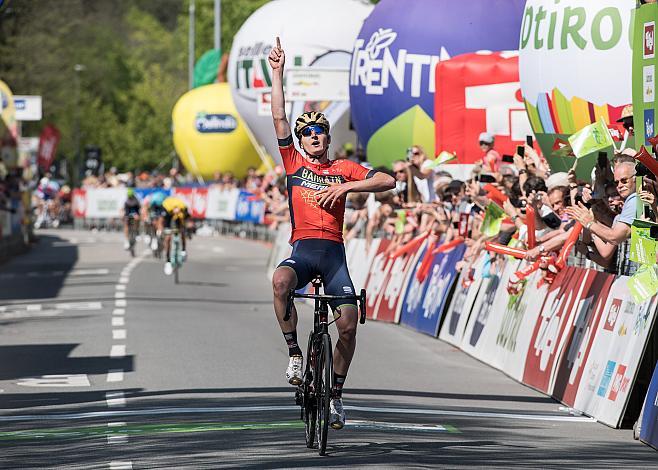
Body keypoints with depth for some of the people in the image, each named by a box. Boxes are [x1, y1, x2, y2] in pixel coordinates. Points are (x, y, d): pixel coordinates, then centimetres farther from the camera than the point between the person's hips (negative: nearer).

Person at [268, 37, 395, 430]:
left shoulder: (344, 170, 11)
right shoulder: (294, 163, 12)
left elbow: (388, 181, 0)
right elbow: (279, 117, 6)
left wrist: (345, 187, -10)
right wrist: (277, 72, 2)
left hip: (334, 252, 1)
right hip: (302, 249, -1)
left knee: (348, 324, -10)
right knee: (280, 281, -36)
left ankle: (336, 392, 10)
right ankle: (295, 354, -20)